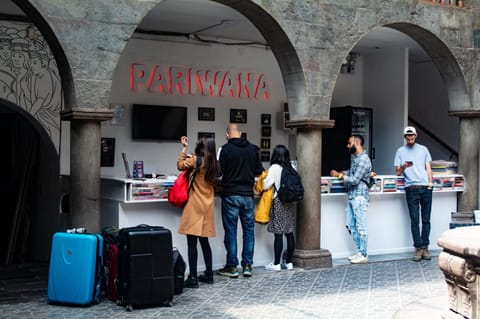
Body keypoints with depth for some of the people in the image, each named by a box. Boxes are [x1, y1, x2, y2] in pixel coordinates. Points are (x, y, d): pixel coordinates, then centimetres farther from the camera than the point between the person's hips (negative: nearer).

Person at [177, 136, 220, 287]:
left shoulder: (196, 160, -9)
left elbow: (180, 165, 4)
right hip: (208, 207, 7)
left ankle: (193, 278, -7)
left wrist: (184, 149, 10)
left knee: (192, 242, -5)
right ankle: (208, 274, 24)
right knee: (204, 241, 17)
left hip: (195, 206, -7)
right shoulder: (214, 164, 6)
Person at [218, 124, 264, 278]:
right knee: (249, 230, 10)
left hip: (231, 194, -3)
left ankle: (232, 266, 7)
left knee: (230, 231, 3)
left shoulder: (226, 149, -8)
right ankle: (247, 265, 12)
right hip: (248, 194, 3)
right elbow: (259, 171, 7)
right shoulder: (253, 149, 3)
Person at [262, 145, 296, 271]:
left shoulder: (275, 168, -10)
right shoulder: (291, 168, 6)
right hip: (289, 203, 6)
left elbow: (266, 185, -12)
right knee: (289, 233, 9)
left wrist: (264, 178, 8)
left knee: (278, 234, -3)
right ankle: (289, 262, 15)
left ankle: (276, 264, 1)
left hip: (278, 203, -6)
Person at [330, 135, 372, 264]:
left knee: (360, 227, -4)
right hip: (351, 196, 10)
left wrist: (339, 175, -9)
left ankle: (363, 255, 3)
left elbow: (355, 179, -18)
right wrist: (340, 173, 11)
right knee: (351, 226, 11)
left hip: (359, 196, -10)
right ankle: (360, 251, 20)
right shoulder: (354, 158, 15)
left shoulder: (364, 159, -14)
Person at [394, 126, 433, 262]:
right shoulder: (401, 151, 10)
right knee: (414, 220, -4)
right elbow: (397, 172, 8)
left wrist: (430, 182, -2)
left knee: (426, 219, 1)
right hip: (411, 189, -2)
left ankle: (425, 247, 6)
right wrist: (403, 167, -14)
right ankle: (418, 248, 0)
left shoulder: (423, 149, 15)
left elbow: (428, 167, 14)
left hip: (425, 188, 2)